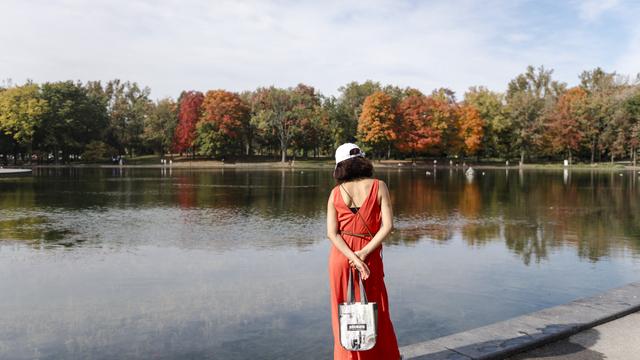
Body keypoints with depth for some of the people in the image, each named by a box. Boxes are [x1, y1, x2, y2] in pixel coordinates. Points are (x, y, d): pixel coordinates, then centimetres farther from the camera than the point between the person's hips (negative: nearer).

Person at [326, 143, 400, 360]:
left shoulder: (336, 192, -1)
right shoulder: (378, 186, -5)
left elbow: (332, 233, -9)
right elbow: (388, 225, -13)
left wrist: (353, 258, -13)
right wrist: (364, 253, -13)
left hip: (340, 258, 1)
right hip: (370, 259, -1)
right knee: (377, 314, 14)